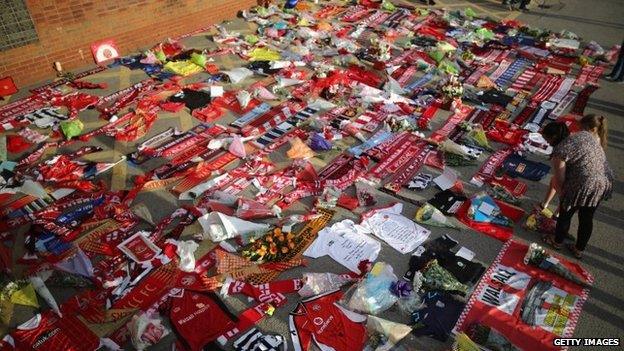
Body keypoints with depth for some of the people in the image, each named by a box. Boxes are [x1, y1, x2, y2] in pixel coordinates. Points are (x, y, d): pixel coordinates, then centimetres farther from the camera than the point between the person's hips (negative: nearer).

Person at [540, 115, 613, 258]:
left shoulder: (560, 150, -14)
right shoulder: (585, 135, 10)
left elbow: (559, 179, -11)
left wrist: (562, 195, 7)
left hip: (584, 185, -7)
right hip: (604, 182, 7)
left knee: (565, 214, 18)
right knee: (587, 218, 22)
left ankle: (557, 242, 40)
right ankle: (579, 250, 38)